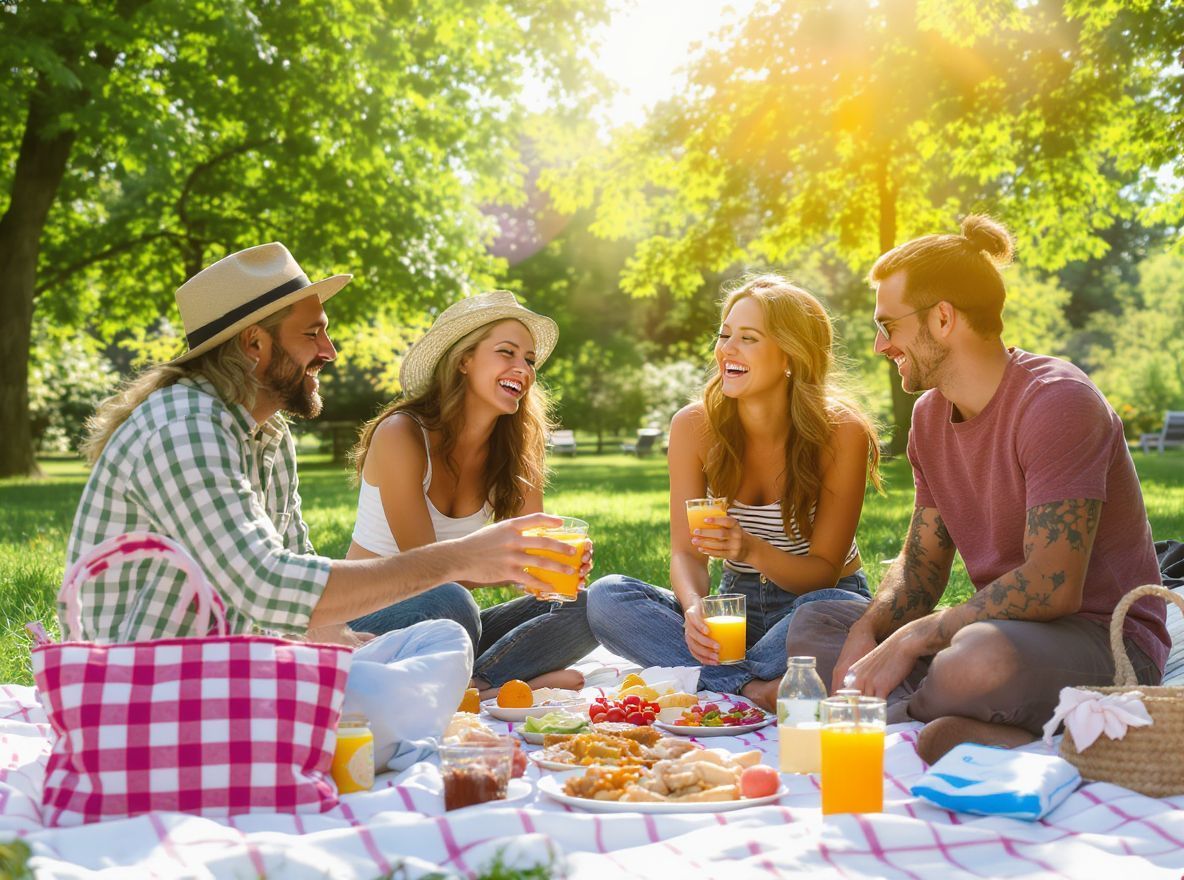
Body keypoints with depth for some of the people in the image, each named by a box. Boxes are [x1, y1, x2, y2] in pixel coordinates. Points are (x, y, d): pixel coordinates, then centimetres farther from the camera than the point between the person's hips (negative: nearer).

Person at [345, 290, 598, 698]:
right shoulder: (401, 435, -17)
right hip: (368, 620, -7)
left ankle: (475, 686, -27)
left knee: (583, 608, -12)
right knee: (448, 602, -38)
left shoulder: (515, 450, 1)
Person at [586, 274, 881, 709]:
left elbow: (824, 571, -14)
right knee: (606, 597, -21)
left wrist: (754, 550, -35)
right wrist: (694, 608, -31)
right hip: (737, 602, 3)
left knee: (840, 610, -40)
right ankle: (752, 687, -32)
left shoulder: (842, 432, -16)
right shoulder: (694, 426, -8)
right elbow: (686, 551, -7)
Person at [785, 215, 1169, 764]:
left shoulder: (1056, 400, -17)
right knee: (812, 625, 0)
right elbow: (922, 562, 12)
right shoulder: (930, 415, 10)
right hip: (1003, 629, 9)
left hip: (1109, 642, -9)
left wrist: (912, 639, -23)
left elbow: (1053, 585, -25)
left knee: (983, 655, -42)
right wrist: (869, 630, -9)